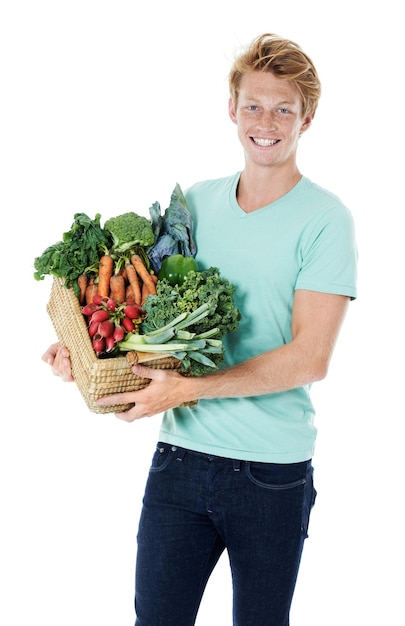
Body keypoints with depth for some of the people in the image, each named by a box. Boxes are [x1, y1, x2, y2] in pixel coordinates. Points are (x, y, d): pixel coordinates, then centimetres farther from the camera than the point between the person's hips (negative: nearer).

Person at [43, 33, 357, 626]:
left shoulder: (325, 219, -8)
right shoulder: (194, 202, 7)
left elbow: (309, 358, -15)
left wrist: (189, 387, -20)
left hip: (273, 472, -3)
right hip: (182, 455, 3)